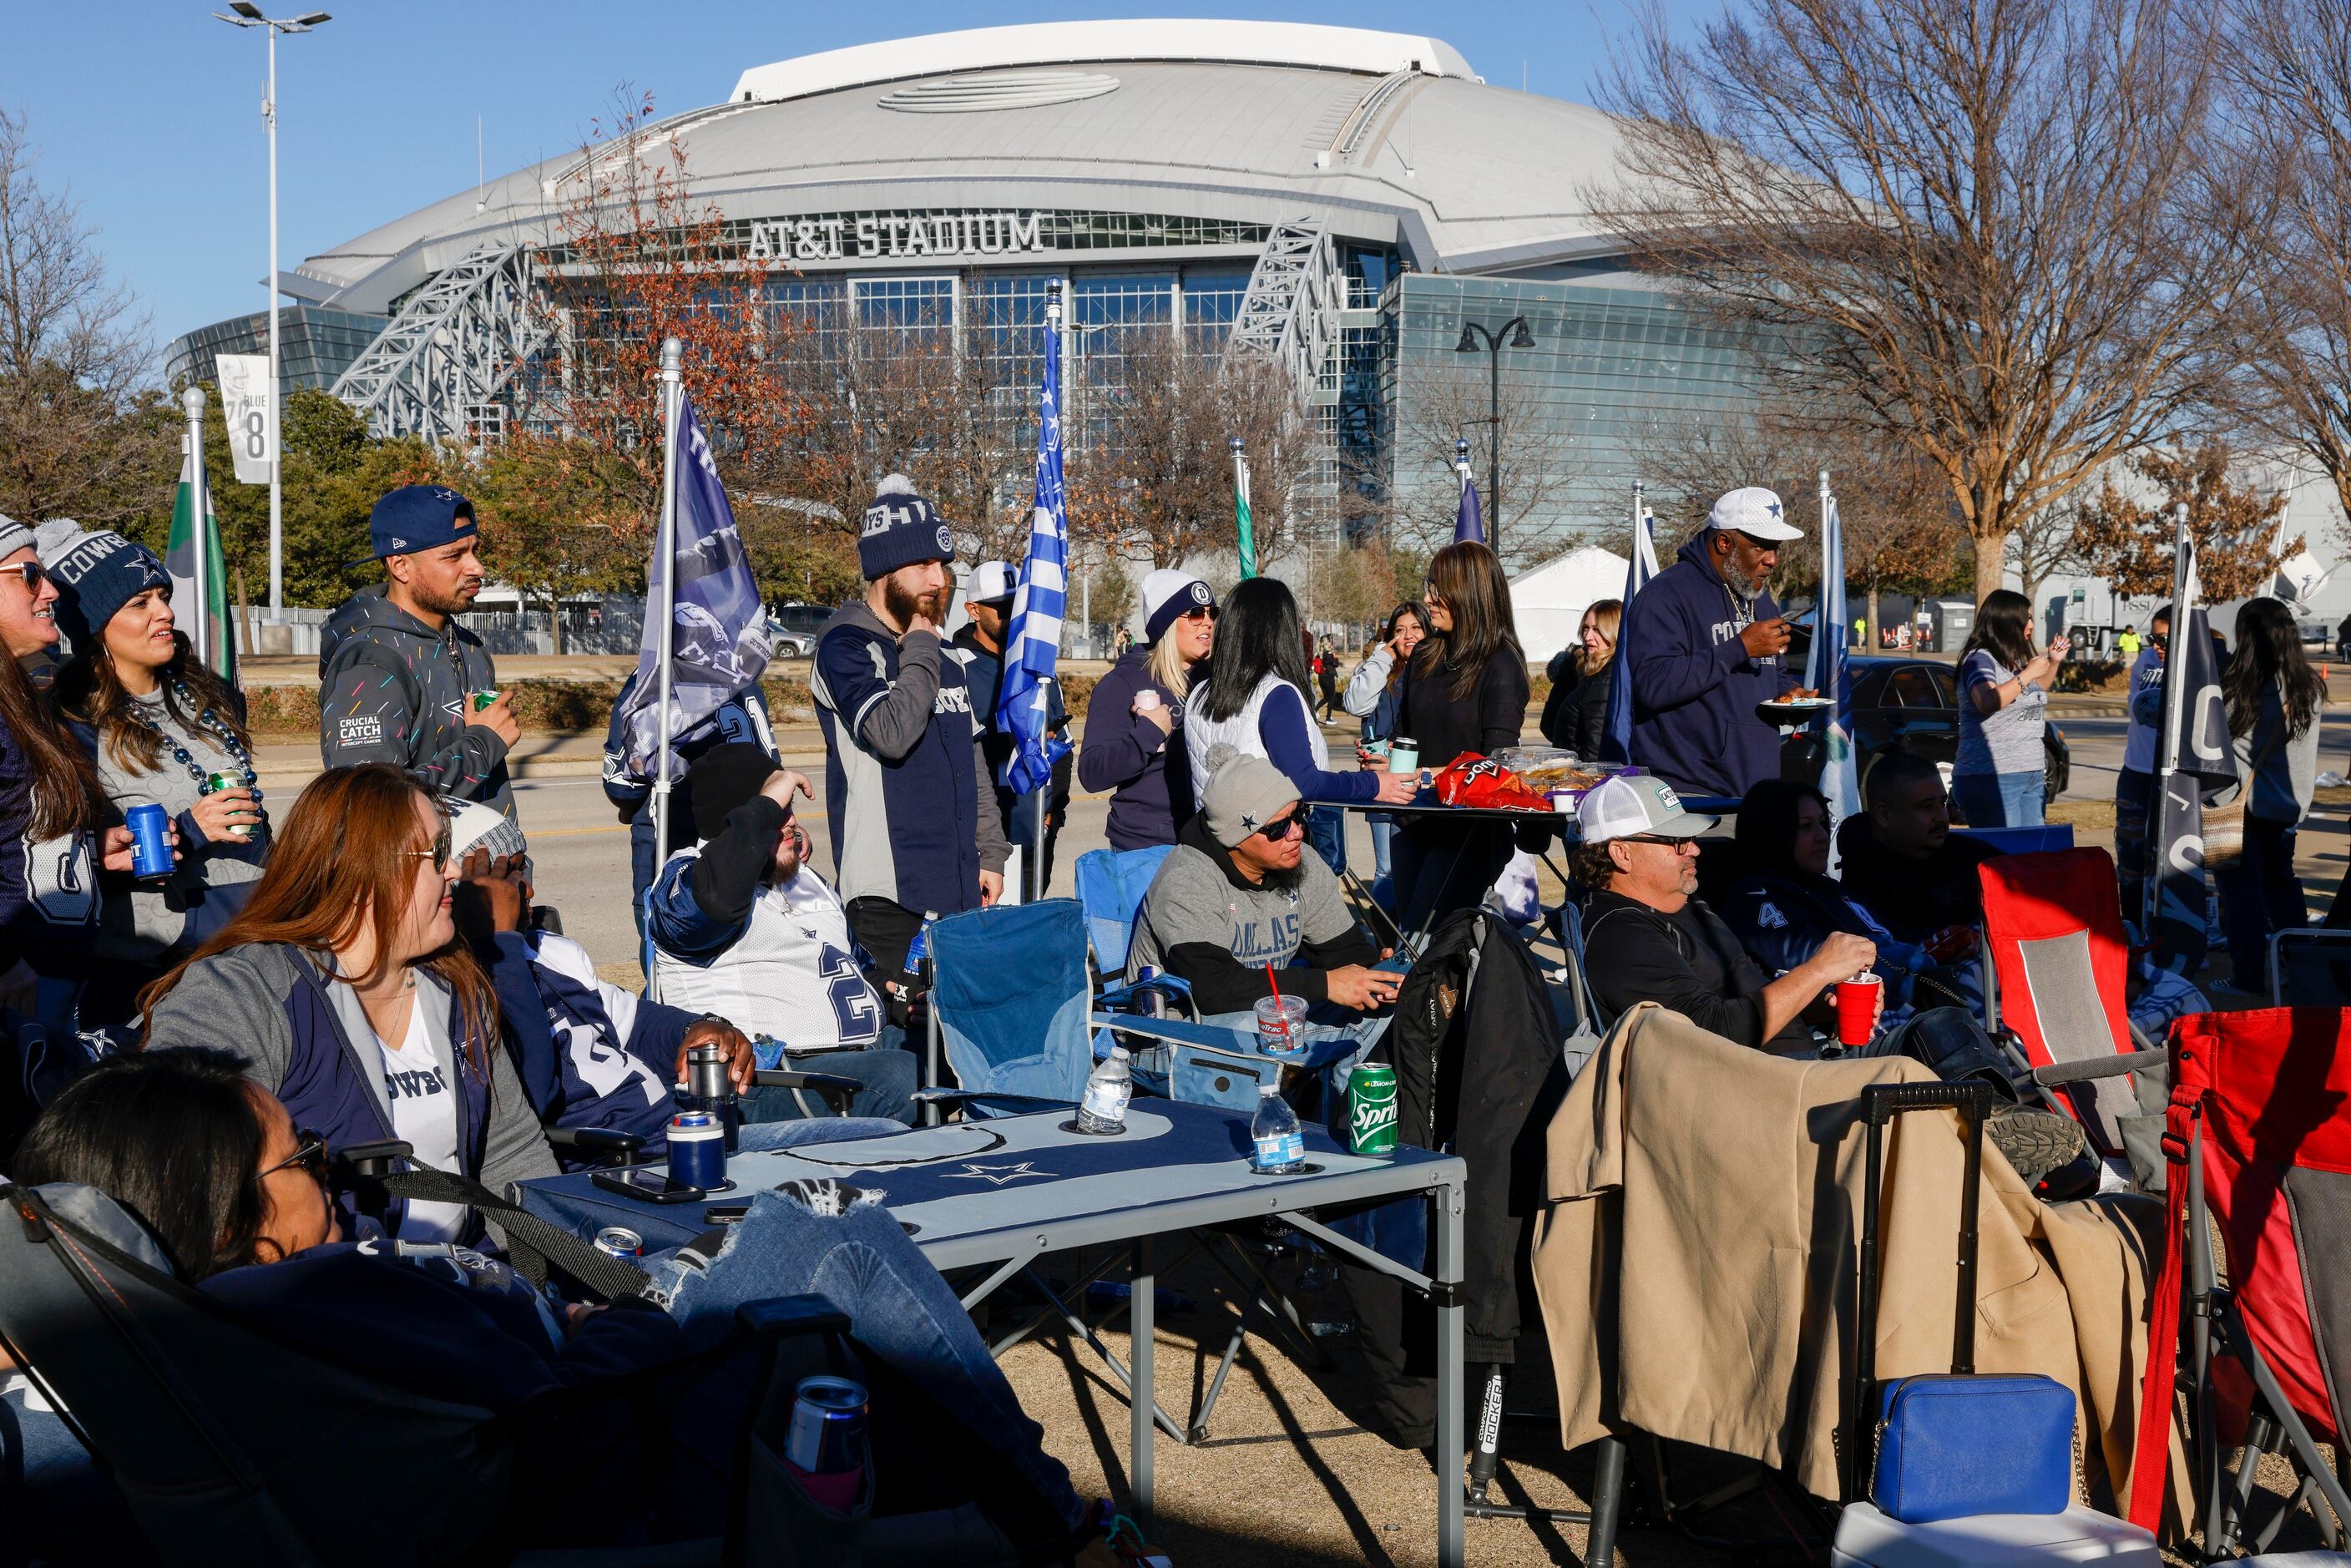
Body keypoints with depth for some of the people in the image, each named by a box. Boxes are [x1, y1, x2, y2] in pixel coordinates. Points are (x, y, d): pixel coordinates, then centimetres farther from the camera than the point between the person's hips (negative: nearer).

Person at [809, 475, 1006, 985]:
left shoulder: (944, 658, 18)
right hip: (890, 890, -7)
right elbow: (893, 732, -23)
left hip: (958, 887, 7)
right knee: (901, 1018, -9)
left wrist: (991, 853, 15)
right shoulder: (845, 647, -6)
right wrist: (919, 649, -10)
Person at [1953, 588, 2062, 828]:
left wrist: (2053, 663, 22)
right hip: (1991, 778, -9)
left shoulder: (2018, 659, 16)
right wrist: (2028, 673, -18)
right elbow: (1987, 702, -28)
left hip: (2032, 776, 9)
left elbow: (2037, 692, 37)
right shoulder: (1979, 659, -9)